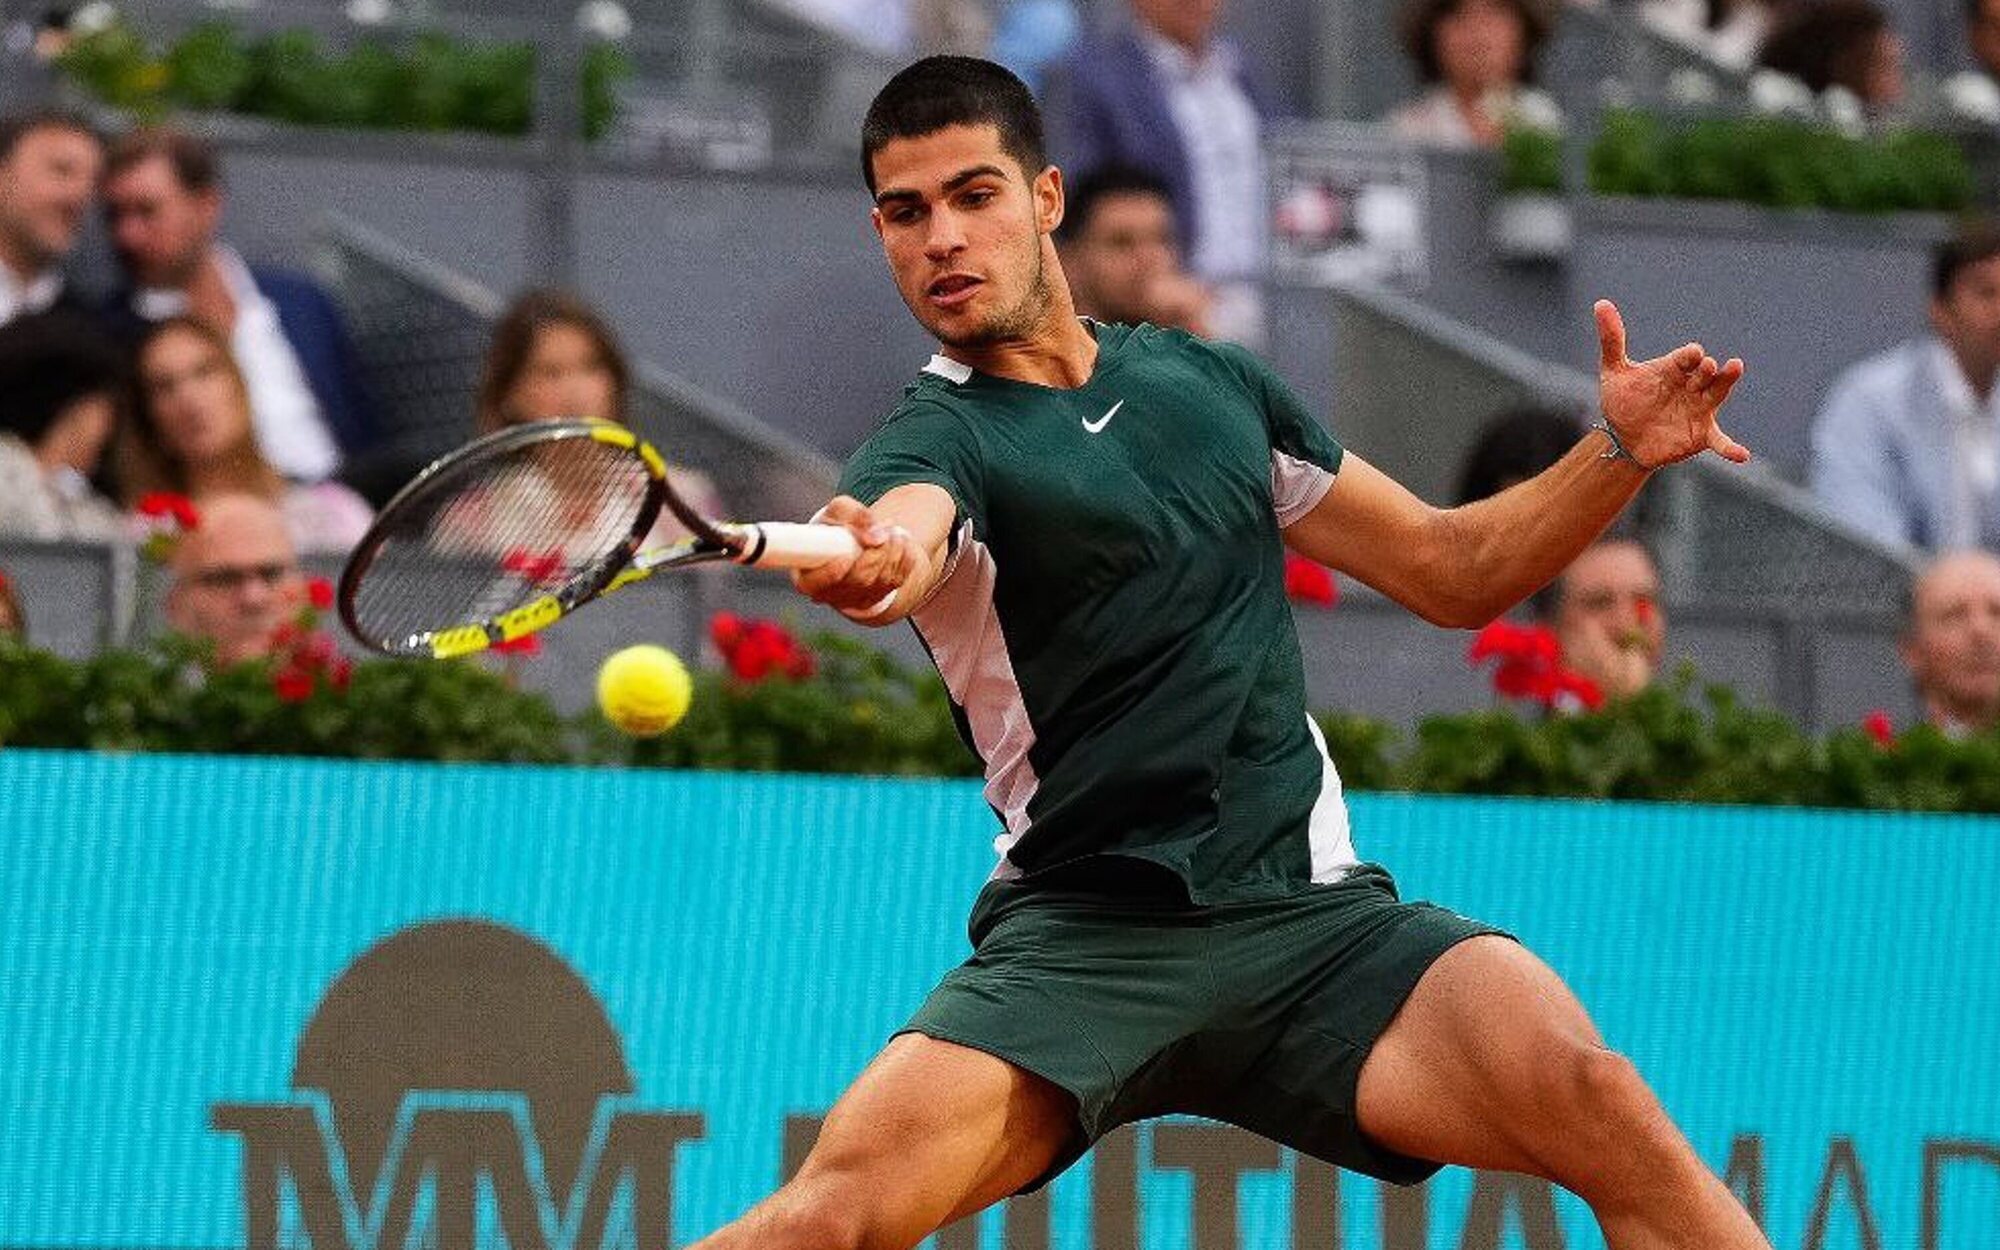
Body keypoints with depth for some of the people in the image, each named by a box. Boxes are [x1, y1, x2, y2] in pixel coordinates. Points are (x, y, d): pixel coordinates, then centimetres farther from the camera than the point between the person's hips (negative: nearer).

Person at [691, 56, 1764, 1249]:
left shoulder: (1218, 385, 16)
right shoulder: (935, 437, 0)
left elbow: (1455, 570, 23)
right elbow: (906, 523, -26)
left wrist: (1620, 454, 6)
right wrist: (867, 558, -51)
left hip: (1312, 907, 3)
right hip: (1082, 936, -3)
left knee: (1592, 1096, -25)